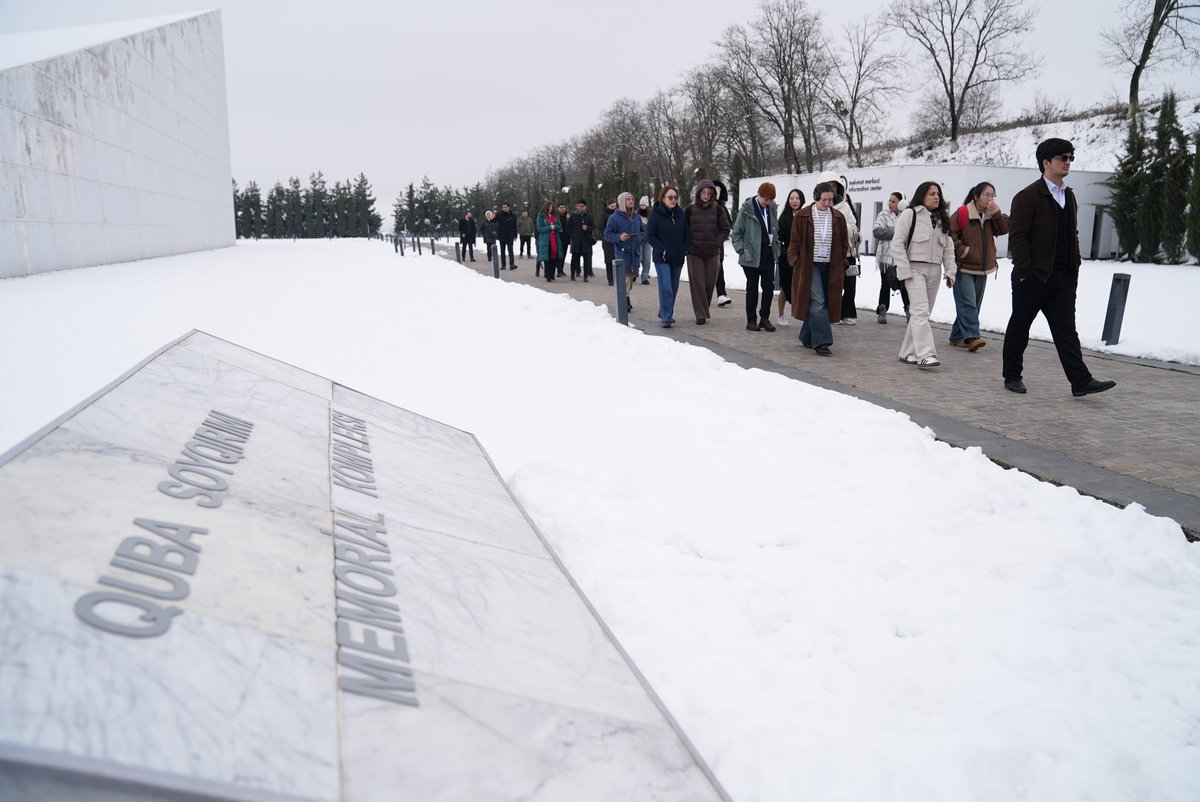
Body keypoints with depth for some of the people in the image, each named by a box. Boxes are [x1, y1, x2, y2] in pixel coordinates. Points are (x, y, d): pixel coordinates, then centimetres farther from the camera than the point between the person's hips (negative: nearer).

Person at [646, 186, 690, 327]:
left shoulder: (681, 214, 7)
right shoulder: (656, 214, -6)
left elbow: (687, 234, 13)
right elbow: (650, 236, -6)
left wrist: (686, 250, -1)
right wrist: (662, 250, -14)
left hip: (678, 257, 5)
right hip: (662, 258, -5)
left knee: (673, 288, 11)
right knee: (666, 288, -13)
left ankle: (664, 313, 28)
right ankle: (666, 318, -9)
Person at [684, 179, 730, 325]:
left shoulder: (717, 209, 3)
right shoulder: (690, 209, 0)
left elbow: (726, 229, 9)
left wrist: (717, 242, -3)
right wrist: (689, 243, -3)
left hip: (712, 252, 1)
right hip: (694, 253, -1)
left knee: (710, 283, 5)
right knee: (697, 283, -5)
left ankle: (704, 309, 25)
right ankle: (701, 315, 0)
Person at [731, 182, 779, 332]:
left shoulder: (773, 208, 5)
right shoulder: (747, 209, -9)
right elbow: (736, 233, -5)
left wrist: (776, 247, 8)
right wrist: (742, 250, -11)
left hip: (769, 256, 4)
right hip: (752, 257, -4)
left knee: (769, 287, 4)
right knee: (752, 289, 5)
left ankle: (764, 318, 16)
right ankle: (751, 320, 13)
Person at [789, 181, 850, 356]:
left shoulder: (838, 218, 7)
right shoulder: (802, 216, -2)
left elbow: (844, 244, 15)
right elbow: (794, 242, 3)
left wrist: (841, 263, 7)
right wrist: (796, 263, -3)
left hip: (830, 268, 4)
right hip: (809, 266, -4)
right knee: (817, 302, -12)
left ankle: (807, 338, 22)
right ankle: (821, 342, -14)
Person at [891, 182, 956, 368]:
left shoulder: (942, 219, 19)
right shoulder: (909, 214, -2)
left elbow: (948, 248, 18)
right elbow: (897, 244, -7)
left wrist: (950, 271, 8)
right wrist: (904, 270, -13)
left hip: (934, 271, 7)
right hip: (915, 269, -7)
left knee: (922, 313, 6)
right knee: (920, 311, -16)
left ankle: (907, 352, 14)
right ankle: (925, 354, -22)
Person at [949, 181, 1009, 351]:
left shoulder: (992, 215, 12)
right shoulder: (962, 213, -9)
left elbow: (1004, 229, 0)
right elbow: (950, 235, -11)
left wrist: (996, 213, -11)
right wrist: (962, 251, -15)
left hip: (982, 268, 8)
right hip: (963, 267, -7)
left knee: (974, 304, 9)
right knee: (968, 303, -16)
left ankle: (957, 337, 16)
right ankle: (971, 337, -23)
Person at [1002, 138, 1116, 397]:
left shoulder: (1069, 196, 16)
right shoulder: (1028, 196, -8)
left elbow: (1072, 235, 22)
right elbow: (1017, 236, -13)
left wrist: (1075, 266, 13)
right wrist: (1025, 272, -17)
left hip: (1063, 277, 6)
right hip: (1033, 277, -6)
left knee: (1066, 329, 2)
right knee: (1020, 326, 6)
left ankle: (1081, 381, -1)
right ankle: (1013, 376, 18)